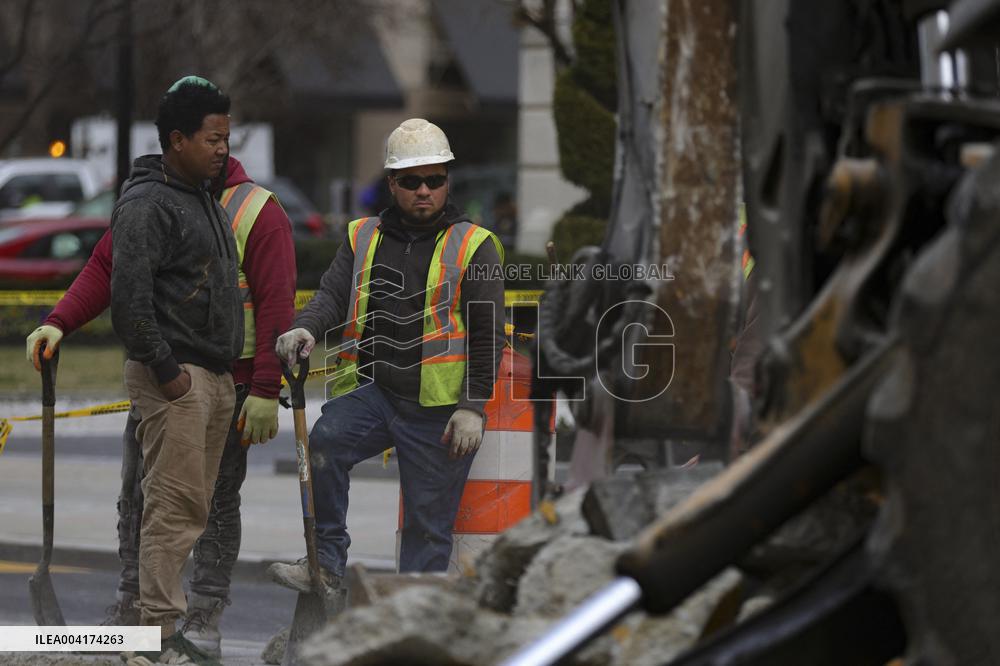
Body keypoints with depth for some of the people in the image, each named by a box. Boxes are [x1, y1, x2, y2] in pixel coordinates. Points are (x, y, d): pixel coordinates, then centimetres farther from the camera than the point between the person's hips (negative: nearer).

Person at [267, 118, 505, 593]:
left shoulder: (473, 246, 2)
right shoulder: (363, 238, 12)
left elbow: (488, 334, 0)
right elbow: (334, 293, 2)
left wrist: (473, 408, -9)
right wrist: (306, 328, -22)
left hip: (437, 409, -2)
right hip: (370, 389, 2)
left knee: (428, 524, 1)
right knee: (325, 442, -27)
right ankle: (326, 563, -19)